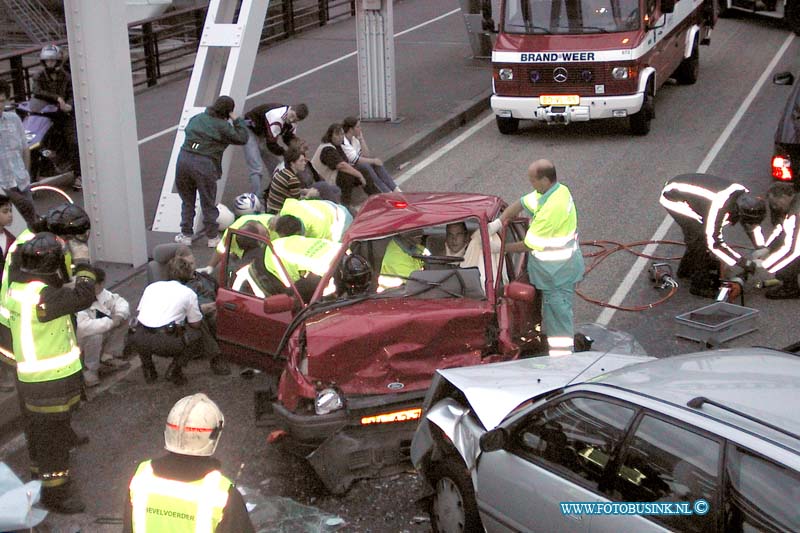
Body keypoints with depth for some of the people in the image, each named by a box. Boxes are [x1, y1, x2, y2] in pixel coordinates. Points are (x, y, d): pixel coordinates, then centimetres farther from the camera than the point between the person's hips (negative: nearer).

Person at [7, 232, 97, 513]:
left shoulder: (17, 287, -3)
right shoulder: (42, 297, -30)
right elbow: (84, 295, -30)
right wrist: (84, 264, -16)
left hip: (28, 375, 9)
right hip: (51, 381, -9)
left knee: (38, 428, 26)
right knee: (53, 434, 6)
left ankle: (40, 470, 45)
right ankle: (55, 491, 18)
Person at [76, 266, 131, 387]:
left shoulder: (100, 293, -8)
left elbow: (119, 301, 2)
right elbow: (83, 327, -47)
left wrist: (119, 316, -22)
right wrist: (111, 322, -36)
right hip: (79, 342, -8)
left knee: (124, 318, -2)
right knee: (94, 335, -38)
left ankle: (107, 358, 8)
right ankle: (89, 371, -12)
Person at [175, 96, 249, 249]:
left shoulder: (196, 118, 14)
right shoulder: (223, 126, -4)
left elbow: (186, 130, 21)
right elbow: (242, 138, 0)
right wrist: (236, 120, 7)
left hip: (184, 159, 5)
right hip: (204, 164, -5)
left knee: (187, 200, 21)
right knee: (208, 203, 12)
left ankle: (186, 235, 26)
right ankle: (213, 237, 21)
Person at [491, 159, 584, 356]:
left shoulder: (551, 209, -30)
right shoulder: (558, 190, 0)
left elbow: (529, 246, -22)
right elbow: (521, 203, 8)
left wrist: (501, 248, -9)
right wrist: (497, 222, -4)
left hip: (557, 272, -10)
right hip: (561, 267, 10)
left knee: (559, 315, 0)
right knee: (554, 312, 22)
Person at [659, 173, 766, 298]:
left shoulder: (745, 197, -12)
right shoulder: (719, 206, -37)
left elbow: (752, 223, 9)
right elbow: (713, 243, -30)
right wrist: (742, 262, -25)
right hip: (673, 197, -8)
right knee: (702, 237, -13)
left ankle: (686, 269, 35)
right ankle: (700, 285, -1)